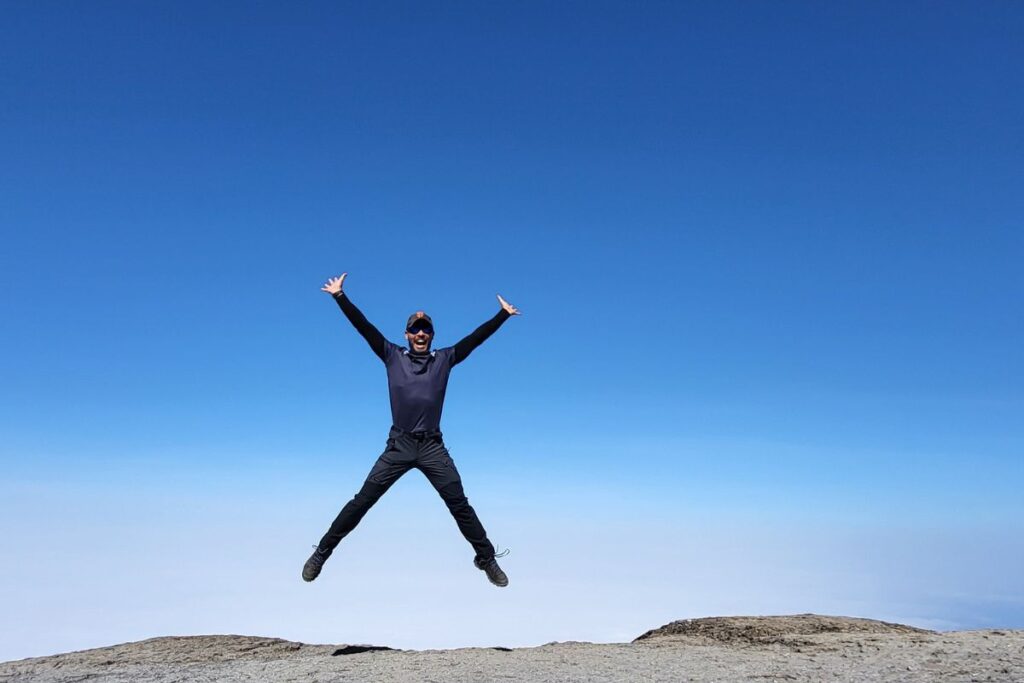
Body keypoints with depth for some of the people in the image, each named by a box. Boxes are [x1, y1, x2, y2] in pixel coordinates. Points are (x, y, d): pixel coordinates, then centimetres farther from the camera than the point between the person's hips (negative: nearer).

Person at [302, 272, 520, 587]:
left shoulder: (444, 359, 8)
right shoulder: (392, 356, 6)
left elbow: (476, 337, 8)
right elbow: (363, 326, 2)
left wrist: (503, 314, 7)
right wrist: (340, 296, -4)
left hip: (433, 446, 1)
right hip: (399, 445, 0)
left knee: (460, 504, 1)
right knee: (362, 501, 1)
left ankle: (487, 559, 15)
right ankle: (321, 553, 16)